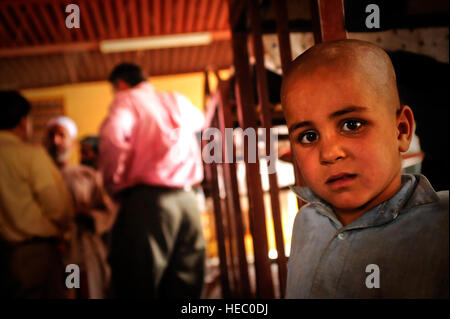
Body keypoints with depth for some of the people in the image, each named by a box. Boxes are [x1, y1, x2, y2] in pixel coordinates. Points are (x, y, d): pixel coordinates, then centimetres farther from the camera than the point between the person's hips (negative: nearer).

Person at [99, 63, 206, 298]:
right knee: (185, 288, 8)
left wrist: (114, 182, -5)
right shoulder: (178, 101, 20)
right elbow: (198, 120, 42)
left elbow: (113, 136, -18)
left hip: (148, 199, -6)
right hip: (187, 198, 6)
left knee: (139, 286, -4)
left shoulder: (126, 99, 2)